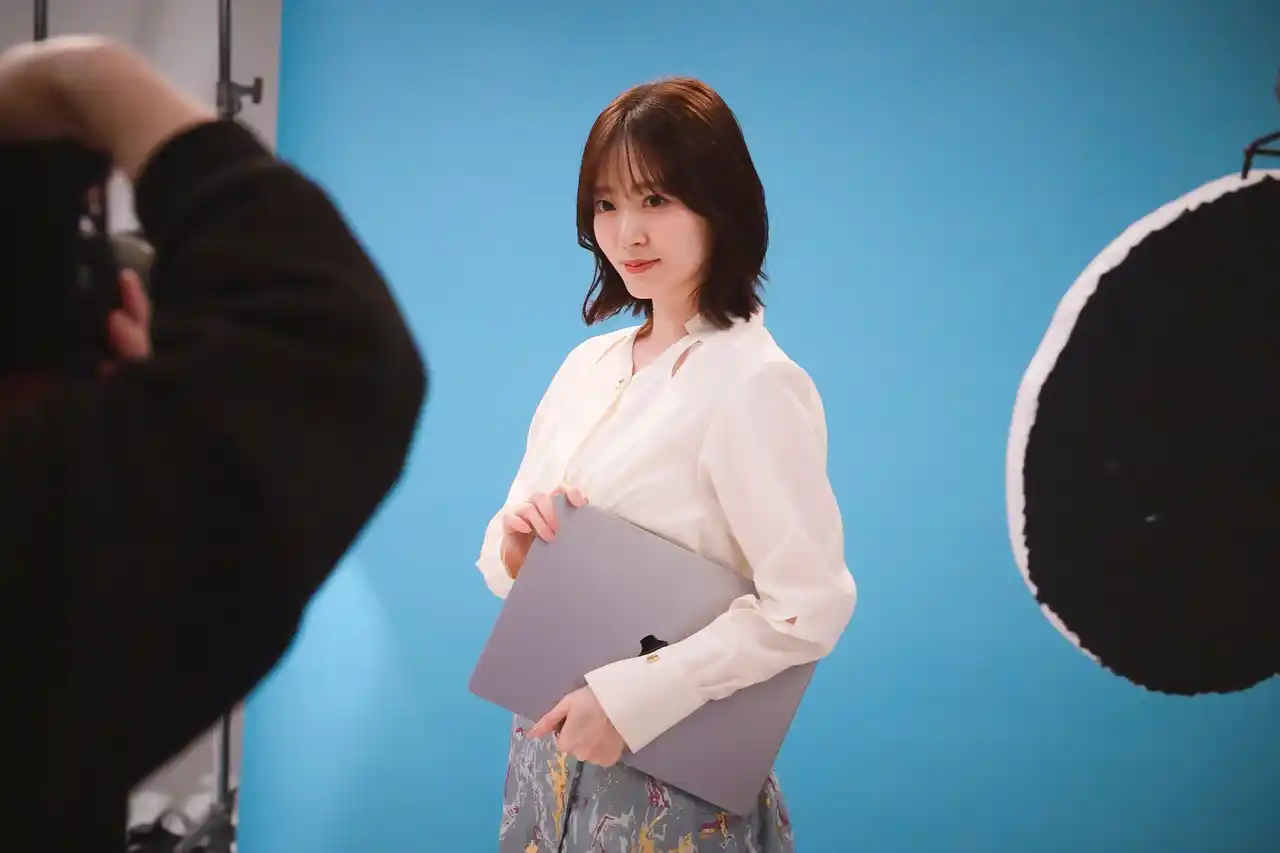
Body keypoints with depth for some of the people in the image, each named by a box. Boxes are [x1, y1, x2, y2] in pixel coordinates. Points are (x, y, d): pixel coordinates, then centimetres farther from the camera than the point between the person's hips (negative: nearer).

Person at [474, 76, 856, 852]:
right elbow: (513, 572, 11)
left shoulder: (753, 381, -16)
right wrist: (515, 542, -11)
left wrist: (634, 697, -23)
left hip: (668, 776, -7)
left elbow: (810, 608, -21)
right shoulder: (588, 364, 6)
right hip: (548, 755, 7)